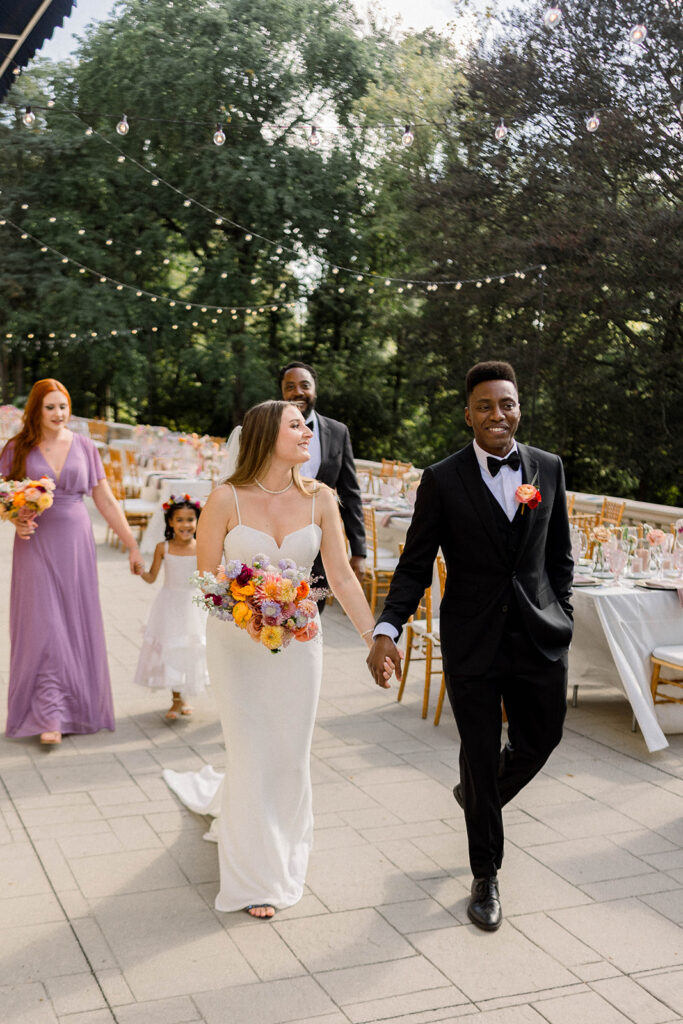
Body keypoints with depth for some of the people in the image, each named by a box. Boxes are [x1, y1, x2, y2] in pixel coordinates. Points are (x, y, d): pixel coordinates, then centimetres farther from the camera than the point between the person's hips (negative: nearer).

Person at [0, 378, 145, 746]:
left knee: (77, 626, 6)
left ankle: (79, 708, 20)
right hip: (36, 545, -2)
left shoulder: (84, 447, 5)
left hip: (75, 543, 2)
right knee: (44, 627, -6)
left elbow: (106, 502, 8)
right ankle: (50, 716, -2)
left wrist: (132, 545, 7)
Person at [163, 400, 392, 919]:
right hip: (238, 641, -3)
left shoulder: (319, 499, -4)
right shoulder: (227, 499, -12)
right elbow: (206, 576, -5)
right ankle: (256, 876, 24)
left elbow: (342, 576, -1)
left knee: (291, 755, 10)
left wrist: (375, 638, -4)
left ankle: (228, 798, 43)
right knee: (255, 755, 3)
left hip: (299, 639, 3)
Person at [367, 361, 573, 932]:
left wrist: (561, 618, 7)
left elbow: (559, 555, 11)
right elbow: (415, 565, -7)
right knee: (481, 753, 7)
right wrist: (387, 629, -19)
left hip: (540, 638, 3)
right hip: (472, 644, -3)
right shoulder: (443, 480, -7)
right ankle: (486, 874, 27)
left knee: (541, 740, 15)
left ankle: (477, 795, 48)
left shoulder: (548, 468, 3)